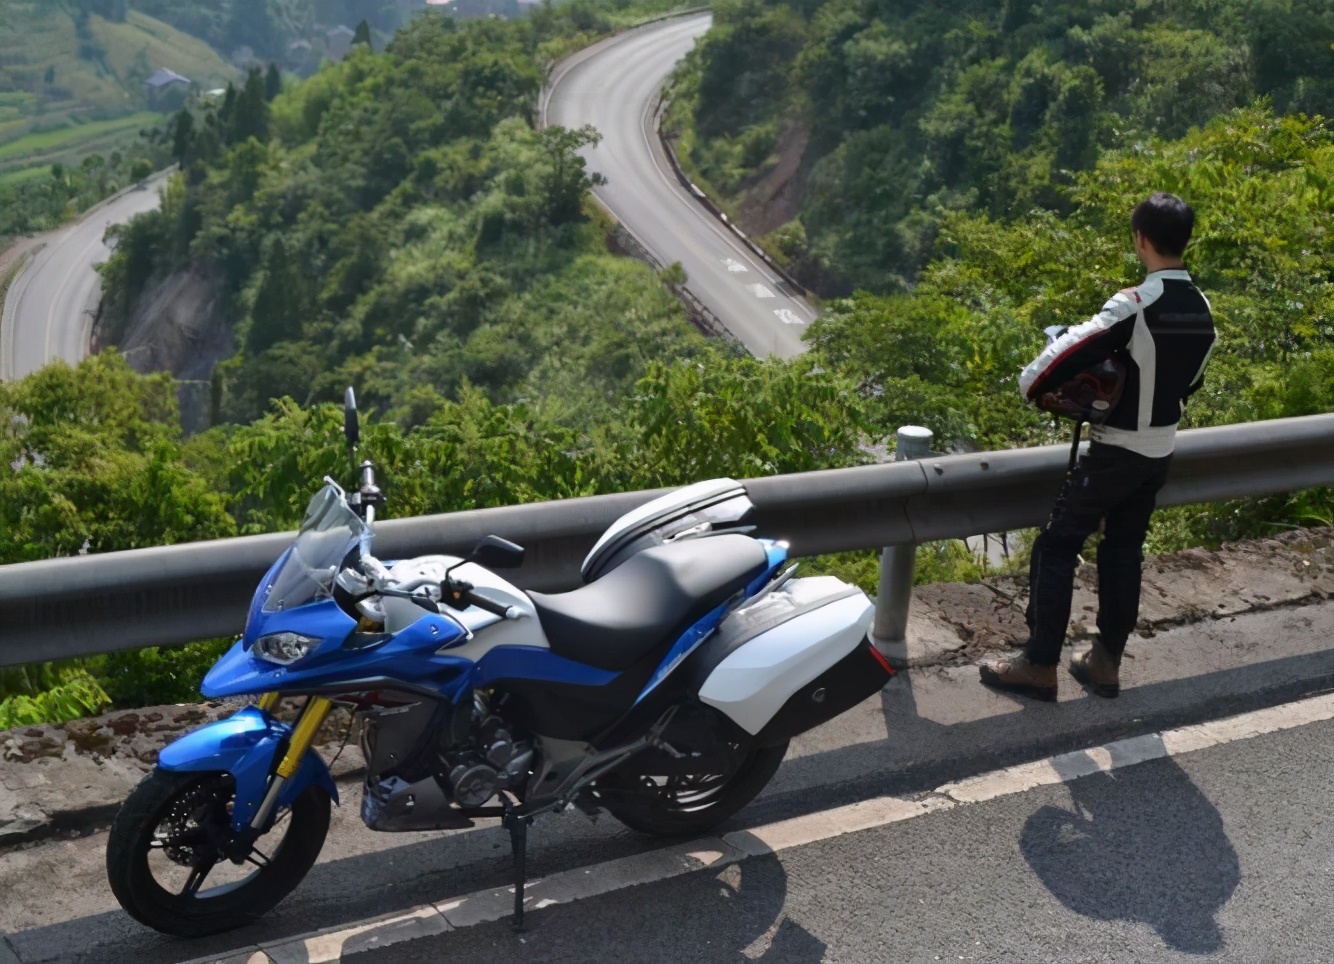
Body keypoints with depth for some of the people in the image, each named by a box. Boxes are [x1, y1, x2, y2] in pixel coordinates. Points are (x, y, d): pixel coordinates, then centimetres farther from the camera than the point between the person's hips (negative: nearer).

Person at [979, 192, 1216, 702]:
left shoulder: (1134, 305, -22)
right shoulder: (1202, 310, 2)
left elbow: (1071, 351, -25)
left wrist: (1031, 384, -9)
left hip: (1116, 450, -7)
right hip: (1160, 451, 8)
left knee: (1056, 546, 1)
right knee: (1123, 551, 17)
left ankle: (1039, 665, 4)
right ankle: (1106, 662, 23)